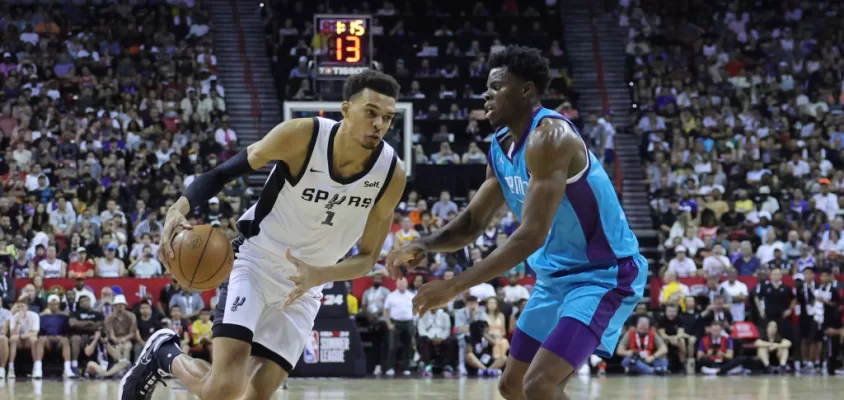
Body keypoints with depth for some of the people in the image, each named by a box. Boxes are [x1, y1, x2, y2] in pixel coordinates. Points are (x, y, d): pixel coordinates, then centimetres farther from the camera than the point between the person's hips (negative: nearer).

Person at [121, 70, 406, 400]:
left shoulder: (391, 174, -14)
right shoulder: (302, 136, -22)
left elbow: (367, 256, -4)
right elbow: (223, 172, -10)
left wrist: (319, 274, -25)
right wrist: (179, 209, -30)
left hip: (303, 286, 4)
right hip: (254, 263, -4)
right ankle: (163, 352, 11)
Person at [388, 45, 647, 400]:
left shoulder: (549, 137, -25)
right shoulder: (500, 147, 5)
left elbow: (532, 235, -31)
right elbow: (474, 221, 12)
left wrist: (454, 286, -32)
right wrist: (423, 246, -10)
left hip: (604, 274, -10)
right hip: (556, 276, 10)